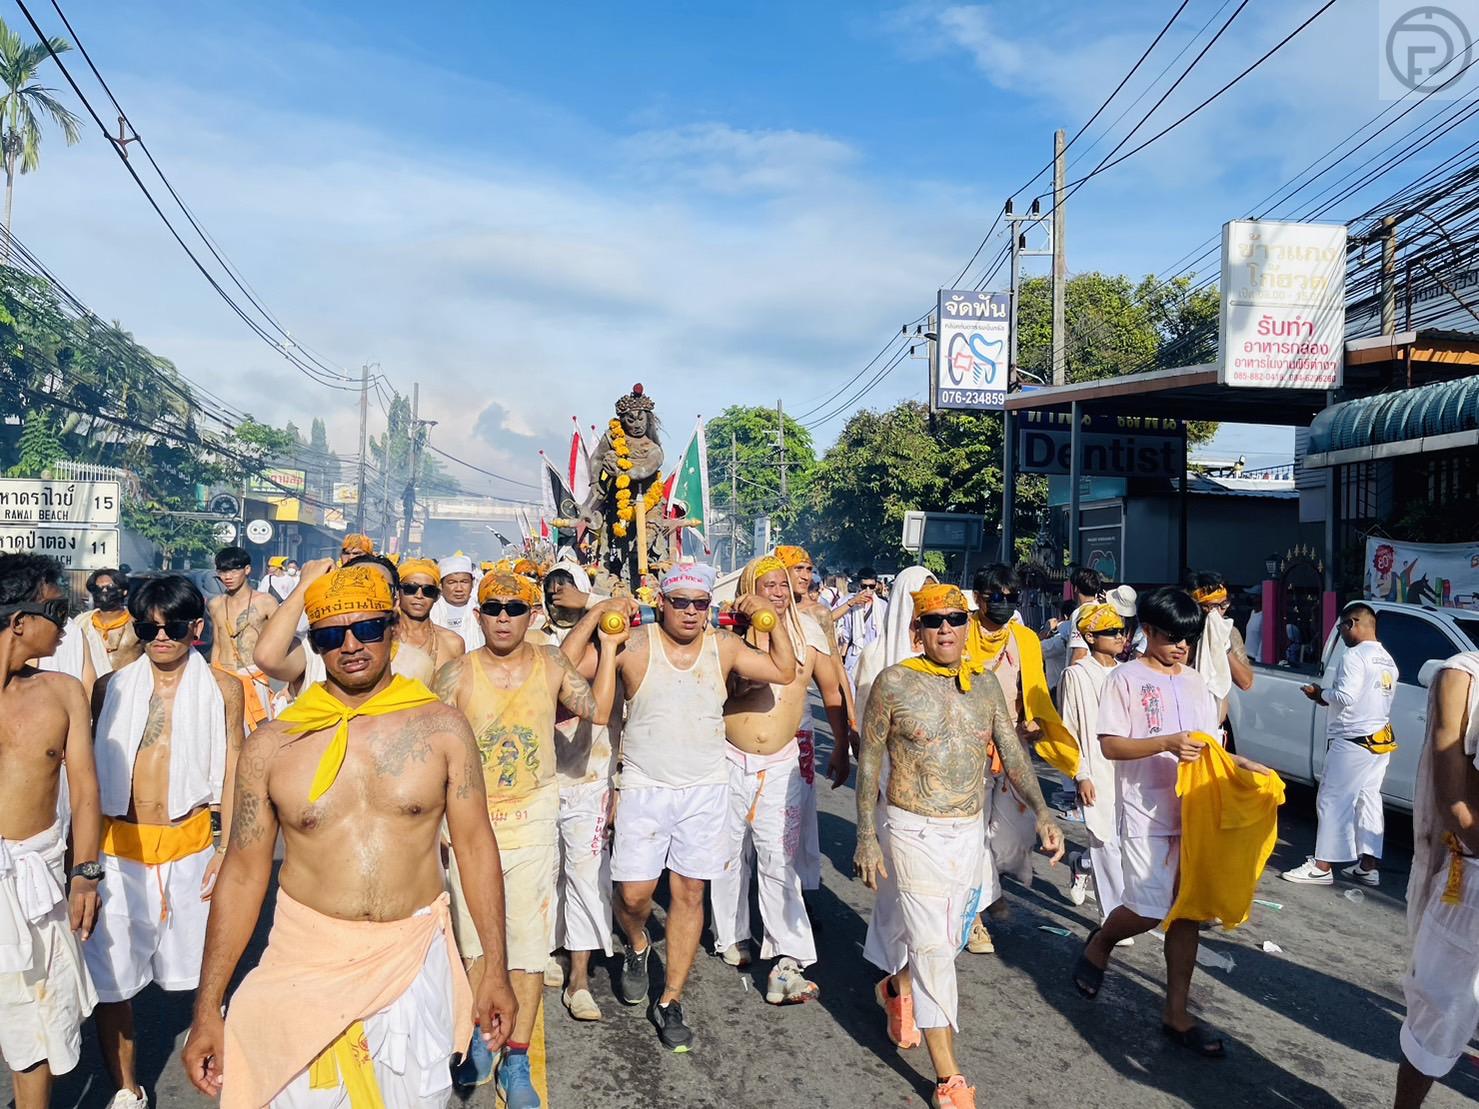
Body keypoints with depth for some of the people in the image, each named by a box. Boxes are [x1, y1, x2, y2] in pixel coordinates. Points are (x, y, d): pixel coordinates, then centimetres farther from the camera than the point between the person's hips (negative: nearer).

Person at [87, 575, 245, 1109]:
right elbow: (89, 773, 8)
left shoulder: (222, 688, -2)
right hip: (117, 849, 1)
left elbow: (232, 772, 1)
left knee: (200, 968, 10)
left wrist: (228, 849, -3)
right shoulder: (111, 688, 2)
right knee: (108, 976, 4)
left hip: (189, 844, -1)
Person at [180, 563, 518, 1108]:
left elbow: (476, 847, -1)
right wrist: (207, 1009, 1)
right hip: (305, 965, 0)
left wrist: (495, 970, -1)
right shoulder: (272, 745, -3)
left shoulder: (441, 727, -4)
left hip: (414, 962, 0)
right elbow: (243, 874, 1)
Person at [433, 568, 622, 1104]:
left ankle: (516, 1061, 14)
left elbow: (598, 710, -5)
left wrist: (609, 646, -8)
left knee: (529, 940, 2)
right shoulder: (456, 674, -6)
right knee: (474, 938, 13)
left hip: (533, 819, 0)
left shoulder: (551, 663, 0)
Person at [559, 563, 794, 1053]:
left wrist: (771, 617, -4)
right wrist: (594, 615, -16)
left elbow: (784, 671, 3)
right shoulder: (636, 646, -9)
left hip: (705, 790, 2)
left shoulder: (723, 647, 1)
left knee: (690, 893, 5)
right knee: (634, 892, -3)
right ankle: (637, 947, 34)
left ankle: (670, 1002, 20)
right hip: (645, 789, -2)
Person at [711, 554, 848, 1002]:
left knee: (779, 863, -5)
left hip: (781, 765, 0)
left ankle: (788, 961, -3)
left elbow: (831, 691, 9)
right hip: (731, 761, 0)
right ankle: (732, 938, 32)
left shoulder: (807, 631, 0)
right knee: (728, 855, 12)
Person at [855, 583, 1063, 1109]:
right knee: (932, 946, -4)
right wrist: (866, 836, -9)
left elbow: (1013, 753, 2)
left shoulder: (986, 687, 3)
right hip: (914, 832, -5)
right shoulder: (894, 683, -10)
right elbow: (869, 763, -6)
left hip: (970, 833, 5)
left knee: (944, 936, 19)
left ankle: (896, 989, 51)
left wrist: (1042, 812, -13)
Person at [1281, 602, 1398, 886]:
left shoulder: (1355, 656, -15)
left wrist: (1321, 694, -3)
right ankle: (1368, 866, 15)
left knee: (1333, 800, -4)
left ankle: (1322, 867, -3)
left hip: (1353, 741, -9)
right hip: (1381, 740, 9)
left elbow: (1345, 697, -21)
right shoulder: (1387, 660, 15)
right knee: (1368, 801, 12)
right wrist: (1328, 698, 11)